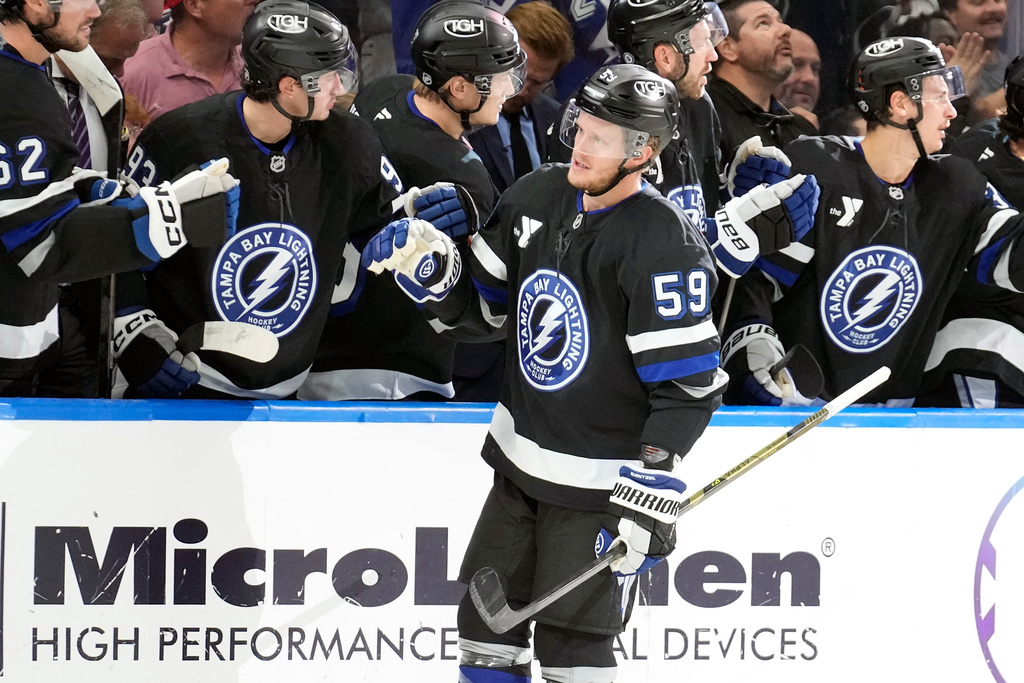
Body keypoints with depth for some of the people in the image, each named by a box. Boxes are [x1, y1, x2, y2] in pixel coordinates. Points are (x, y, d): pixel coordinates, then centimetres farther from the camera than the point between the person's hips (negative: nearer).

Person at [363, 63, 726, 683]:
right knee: (487, 616, 13)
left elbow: (688, 386, -20)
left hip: (601, 482, -7)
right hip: (523, 460, 7)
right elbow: (482, 307, 13)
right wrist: (429, 268, -6)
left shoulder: (664, 244, -21)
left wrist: (651, 487, -24)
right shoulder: (537, 199, 1)